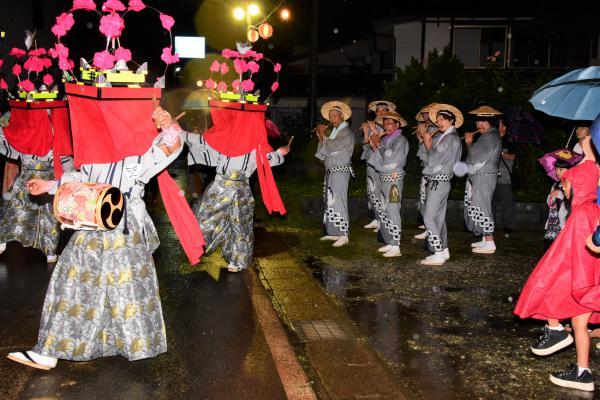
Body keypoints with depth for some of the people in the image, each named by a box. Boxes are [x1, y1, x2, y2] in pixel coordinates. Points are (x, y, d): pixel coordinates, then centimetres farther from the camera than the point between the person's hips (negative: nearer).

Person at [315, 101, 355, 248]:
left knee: (338, 202, -11)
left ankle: (343, 235, -8)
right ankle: (333, 232, 19)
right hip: (330, 171, 9)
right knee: (330, 202, 12)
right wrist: (320, 136, 4)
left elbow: (329, 147, -20)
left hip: (340, 172, -9)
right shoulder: (335, 131, 17)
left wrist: (322, 134, -6)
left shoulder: (346, 133, -11)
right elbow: (325, 151, 14)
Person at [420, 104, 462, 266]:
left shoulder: (451, 138, -13)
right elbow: (429, 157, 11)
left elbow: (435, 160, -15)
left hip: (439, 183, -9)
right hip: (436, 182, 9)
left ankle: (438, 254, -10)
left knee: (430, 217, -11)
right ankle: (444, 250, 23)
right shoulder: (441, 136, 14)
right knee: (439, 217, 14)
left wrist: (429, 144, -3)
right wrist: (427, 140, 1)